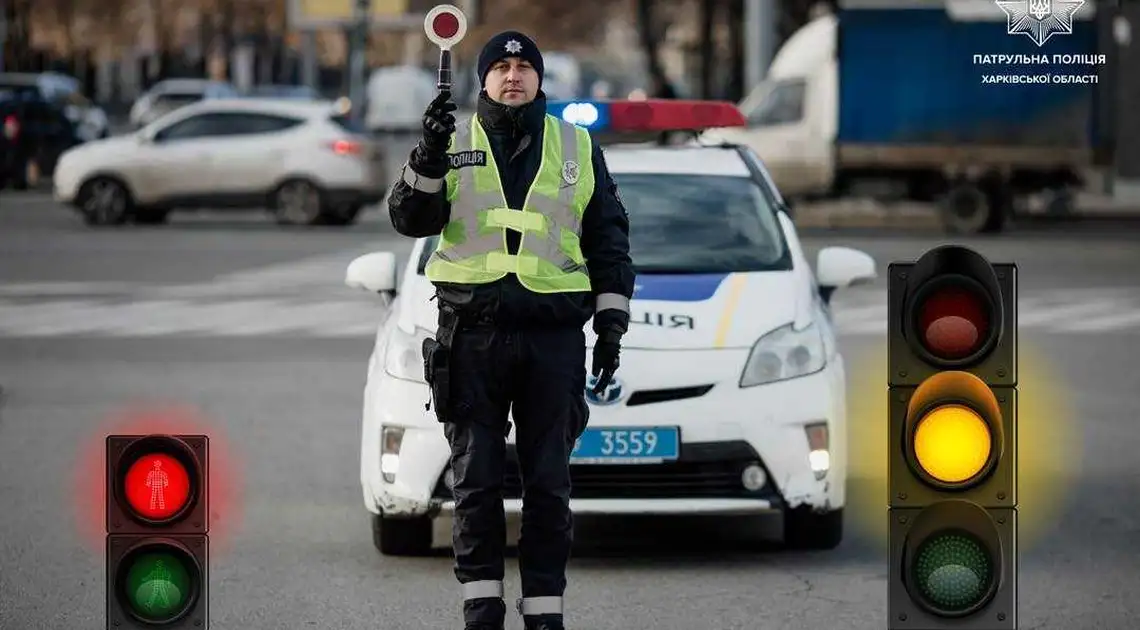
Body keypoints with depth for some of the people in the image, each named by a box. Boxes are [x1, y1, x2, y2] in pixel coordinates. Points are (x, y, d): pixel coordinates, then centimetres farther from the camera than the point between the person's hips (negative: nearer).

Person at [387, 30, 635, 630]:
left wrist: (610, 324, 6)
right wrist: (429, 155, -18)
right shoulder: (454, 142, 10)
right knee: (475, 478, 0)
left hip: (554, 332, 1)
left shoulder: (577, 148, 13)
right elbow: (411, 219, -2)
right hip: (473, 332, 0)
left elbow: (609, 240, 14)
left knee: (548, 481, 1)